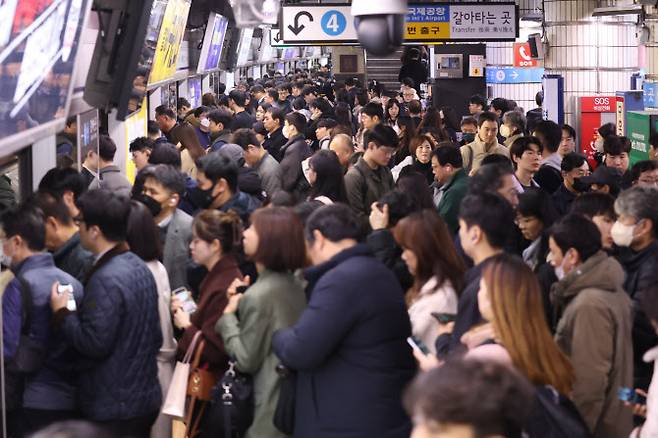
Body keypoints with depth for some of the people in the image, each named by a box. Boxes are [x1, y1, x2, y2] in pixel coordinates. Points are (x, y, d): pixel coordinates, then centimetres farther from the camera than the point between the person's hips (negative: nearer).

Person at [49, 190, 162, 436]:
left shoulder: (105, 279, -21)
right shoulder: (140, 268, 8)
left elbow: (93, 343, -23)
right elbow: (155, 336, 13)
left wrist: (61, 313, -12)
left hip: (113, 408, -9)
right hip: (145, 396, 9)